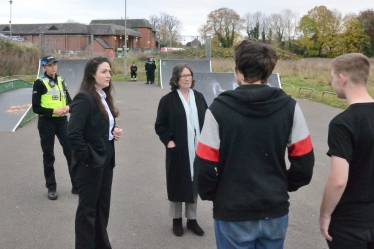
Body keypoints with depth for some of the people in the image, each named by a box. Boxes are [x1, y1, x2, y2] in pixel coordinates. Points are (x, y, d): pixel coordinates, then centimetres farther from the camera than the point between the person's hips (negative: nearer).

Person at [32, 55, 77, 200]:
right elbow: (36, 108, -10)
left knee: (71, 151, 2)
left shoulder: (61, 80, 8)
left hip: (62, 121, 4)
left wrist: (68, 107, -11)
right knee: (48, 155, 6)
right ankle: (51, 188, 18)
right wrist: (53, 111, -22)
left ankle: (76, 185, 13)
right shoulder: (39, 83, -8)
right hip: (46, 122, -4)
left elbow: (68, 99, 12)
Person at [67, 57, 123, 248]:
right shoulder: (84, 98, -18)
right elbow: (73, 133, -24)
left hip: (106, 159, 9)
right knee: (87, 209, 5)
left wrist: (114, 131, 0)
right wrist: (86, 158, -19)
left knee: (103, 205, 18)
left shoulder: (104, 97, 9)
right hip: (90, 163, -8)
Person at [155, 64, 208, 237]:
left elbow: (207, 120, 12)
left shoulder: (199, 97, 8)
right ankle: (176, 219, 23)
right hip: (178, 150, -3)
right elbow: (160, 125, -2)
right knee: (177, 184, 7)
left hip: (197, 150, 4)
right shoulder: (168, 100, -4)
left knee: (194, 183, 11)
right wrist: (168, 141, -14)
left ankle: (192, 219, 26)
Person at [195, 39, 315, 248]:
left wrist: (211, 195, 7)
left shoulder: (219, 109, -13)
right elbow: (304, 162, -2)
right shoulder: (289, 107, -5)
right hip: (276, 211, 3)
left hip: (233, 214, -2)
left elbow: (205, 165, -12)